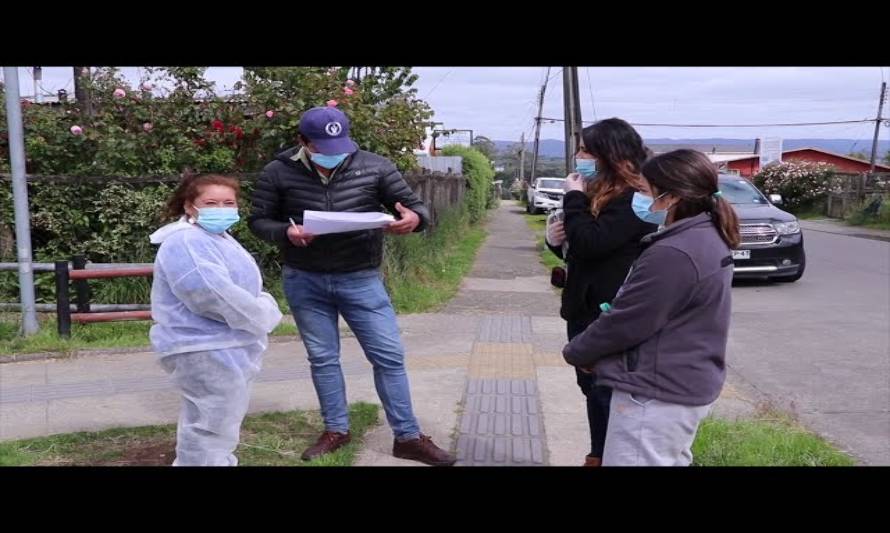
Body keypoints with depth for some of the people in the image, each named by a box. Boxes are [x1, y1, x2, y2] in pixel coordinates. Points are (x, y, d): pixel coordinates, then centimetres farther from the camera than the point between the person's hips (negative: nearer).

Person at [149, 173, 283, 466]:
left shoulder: (220, 238, 17)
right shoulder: (185, 243, -18)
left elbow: (242, 287, 26)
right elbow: (211, 293, -30)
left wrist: (263, 307, 4)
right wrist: (262, 315, -17)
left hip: (225, 346, 11)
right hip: (206, 350, -11)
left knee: (208, 425, 21)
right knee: (213, 427, -6)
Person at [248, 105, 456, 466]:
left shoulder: (374, 167, -6)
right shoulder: (278, 173, -6)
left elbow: (416, 208, -1)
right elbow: (259, 221, 2)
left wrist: (414, 219, -26)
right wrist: (286, 233, -21)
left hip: (361, 280, 0)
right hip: (304, 282, 1)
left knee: (389, 356, 1)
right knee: (322, 358, 12)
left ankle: (407, 437, 14)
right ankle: (336, 430, 29)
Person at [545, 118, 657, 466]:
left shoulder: (634, 198, -16)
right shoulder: (599, 193, 14)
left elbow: (591, 243, -27)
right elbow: (577, 249, 23)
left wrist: (574, 198, -16)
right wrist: (557, 239, 2)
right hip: (584, 308, 10)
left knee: (609, 392, -1)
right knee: (592, 388, 18)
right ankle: (597, 457, 32)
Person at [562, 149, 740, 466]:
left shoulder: (672, 254, -27)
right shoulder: (708, 238, 6)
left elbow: (623, 324, -21)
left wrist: (575, 353, -4)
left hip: (657, 394, -10)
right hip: (688, 387, 10)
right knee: (672, 461, 24)